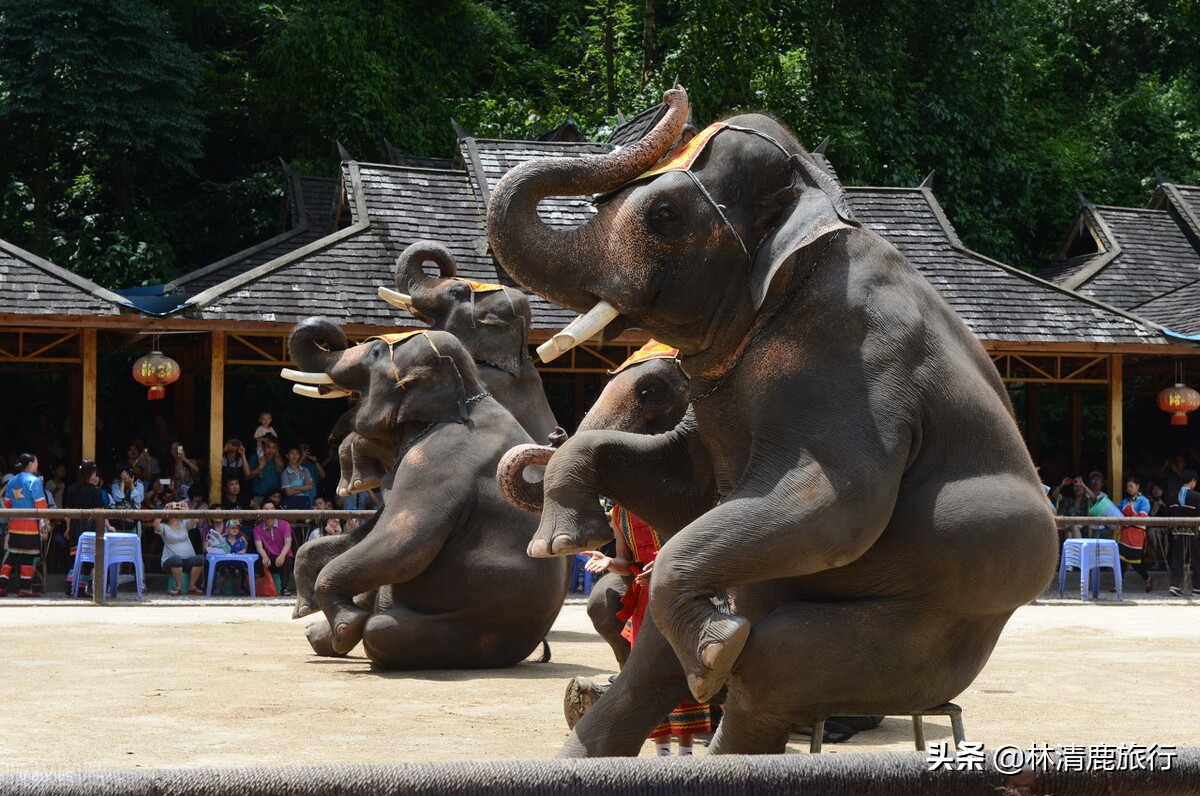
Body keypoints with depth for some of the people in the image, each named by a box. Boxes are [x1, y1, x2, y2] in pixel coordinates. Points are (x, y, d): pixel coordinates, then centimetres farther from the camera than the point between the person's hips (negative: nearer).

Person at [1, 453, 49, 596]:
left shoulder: (12, 481, 11)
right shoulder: (34, 481, -9)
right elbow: (40, 504, -12)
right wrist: (45, 522, -6)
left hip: (14, 524, 6)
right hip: (31, 524, -6)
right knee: (28, 557, 1)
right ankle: (25, 588, 3)